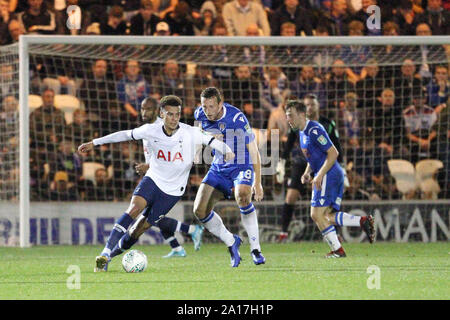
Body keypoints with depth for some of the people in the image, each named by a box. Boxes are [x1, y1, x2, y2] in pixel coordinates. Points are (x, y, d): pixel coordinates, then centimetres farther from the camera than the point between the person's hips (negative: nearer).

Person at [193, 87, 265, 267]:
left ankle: (255, 249, -24)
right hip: (218, 169, 6)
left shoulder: (237, 118, -23)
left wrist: (257, 183, -14)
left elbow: (254, 152, -15)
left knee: (242, 196, -35)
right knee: (200, 210, -9)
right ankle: (231, 242, 14)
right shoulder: (200, 115, -7)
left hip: (242, 166, -6)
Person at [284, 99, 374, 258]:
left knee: (317, 214, -10)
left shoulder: (314, 130, -15)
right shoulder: (303, 132, 16)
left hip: (328, 175, -10)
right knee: (327, 216, 6)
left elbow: (333, 153, -19)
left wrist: (319, 175, -20)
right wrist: (307, 173, 11)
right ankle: (363, 221, 1)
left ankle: (337, 250, -6)